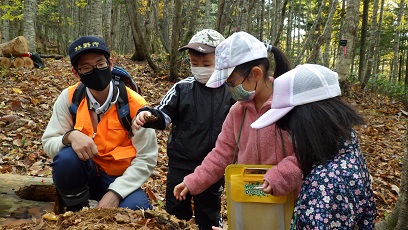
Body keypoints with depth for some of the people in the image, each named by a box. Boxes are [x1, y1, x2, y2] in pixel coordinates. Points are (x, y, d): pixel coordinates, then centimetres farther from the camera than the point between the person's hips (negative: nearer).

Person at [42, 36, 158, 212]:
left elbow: (146, 159, -14)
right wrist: (70, 136, -29)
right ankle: (76, 214, -5)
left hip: (119, 178, -2)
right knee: (66, 156, -31)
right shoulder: (69, 98, -8)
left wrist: (115, 192, -25)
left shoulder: (134, 104, -15)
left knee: (136, 208, -32)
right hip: (82, 174, 2)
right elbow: (49, 143, -5)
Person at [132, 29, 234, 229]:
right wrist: (148, 115, -28)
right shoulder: (182, 88, -4)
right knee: (175, 213, 17)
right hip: (180, 163, 1)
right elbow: (164, 114, -7)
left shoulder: (231, 93, -7)